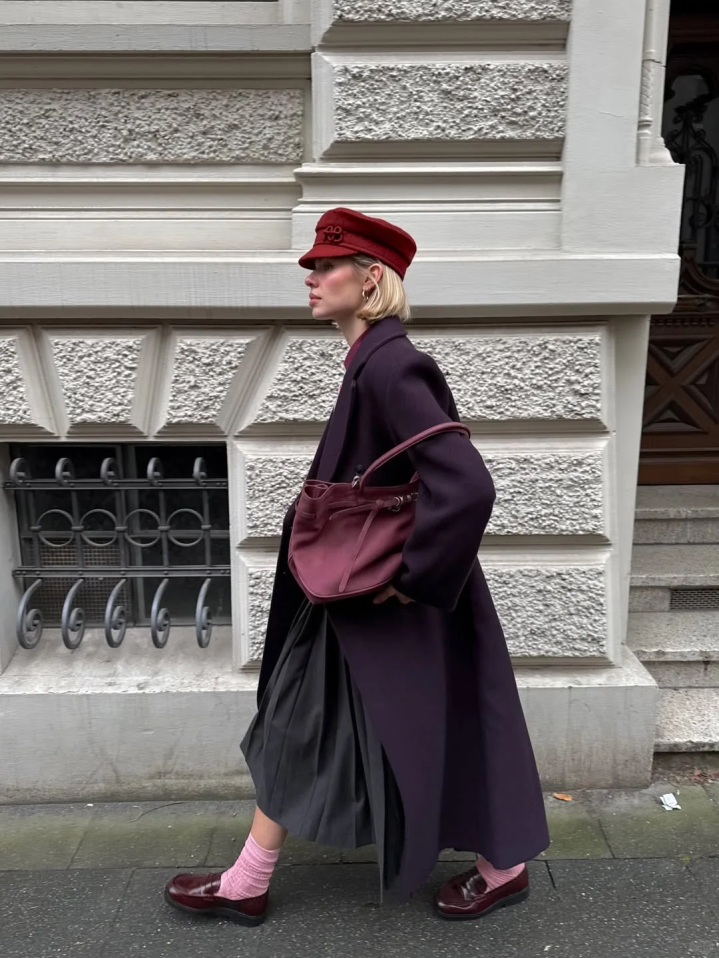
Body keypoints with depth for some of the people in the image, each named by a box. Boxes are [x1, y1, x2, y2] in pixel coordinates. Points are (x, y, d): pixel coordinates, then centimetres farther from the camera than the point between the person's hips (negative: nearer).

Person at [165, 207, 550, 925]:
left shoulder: (388, 366, -25)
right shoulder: (371, 360, 5)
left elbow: (468, 488, -33)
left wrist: (406, 573, -24)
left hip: (404, 610, -10)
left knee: (435, 738, 10)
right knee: (296, 728, 19)